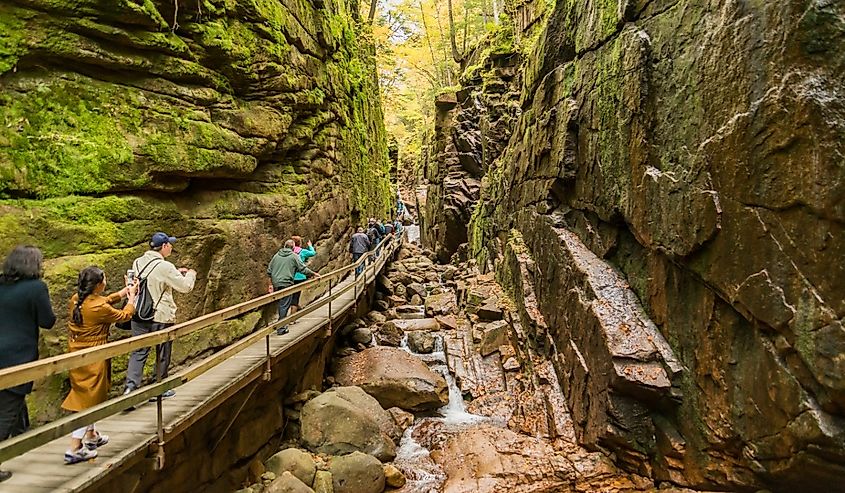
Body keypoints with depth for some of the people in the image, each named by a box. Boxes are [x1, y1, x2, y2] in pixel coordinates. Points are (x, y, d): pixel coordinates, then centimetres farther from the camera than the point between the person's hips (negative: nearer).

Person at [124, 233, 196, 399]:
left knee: (139, 351, 11)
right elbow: (185, 287, -10)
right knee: (163, 354, 10)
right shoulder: (165, 267, -19)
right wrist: (190, 274, 9)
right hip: (161, 317, -5)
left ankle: (131, 385, 0)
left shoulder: (137, 263, 3)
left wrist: (176, 272, 19)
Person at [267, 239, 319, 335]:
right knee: (284, 305, -1)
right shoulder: (294, 256, -4)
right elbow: (303, 269, -5)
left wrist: (271, 284, 20)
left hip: (276, 284, 6)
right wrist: (314, 274, 8)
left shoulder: (276, 255, 11)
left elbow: (269, 271, 13)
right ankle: (281, 328, 0)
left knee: (281, 303, 20)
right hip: (286, 284, -6)